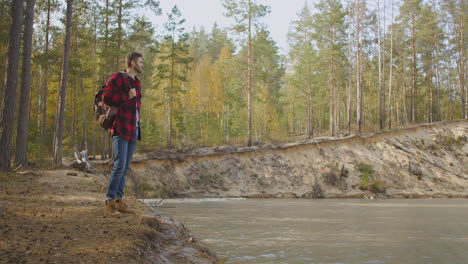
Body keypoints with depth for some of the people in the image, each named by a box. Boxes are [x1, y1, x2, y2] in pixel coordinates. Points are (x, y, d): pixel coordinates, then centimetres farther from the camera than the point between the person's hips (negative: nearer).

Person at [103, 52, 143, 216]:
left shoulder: (137, 82, 22)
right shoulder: (118, 78, -5)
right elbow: (106, 97, -15)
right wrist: (127, 97, -14)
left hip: (133, 130, 9)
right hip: (121, 129, -9)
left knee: (125, 168, 9)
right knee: (119, 166, -13)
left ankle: (119, 201, 14)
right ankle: (110, 204, -9)